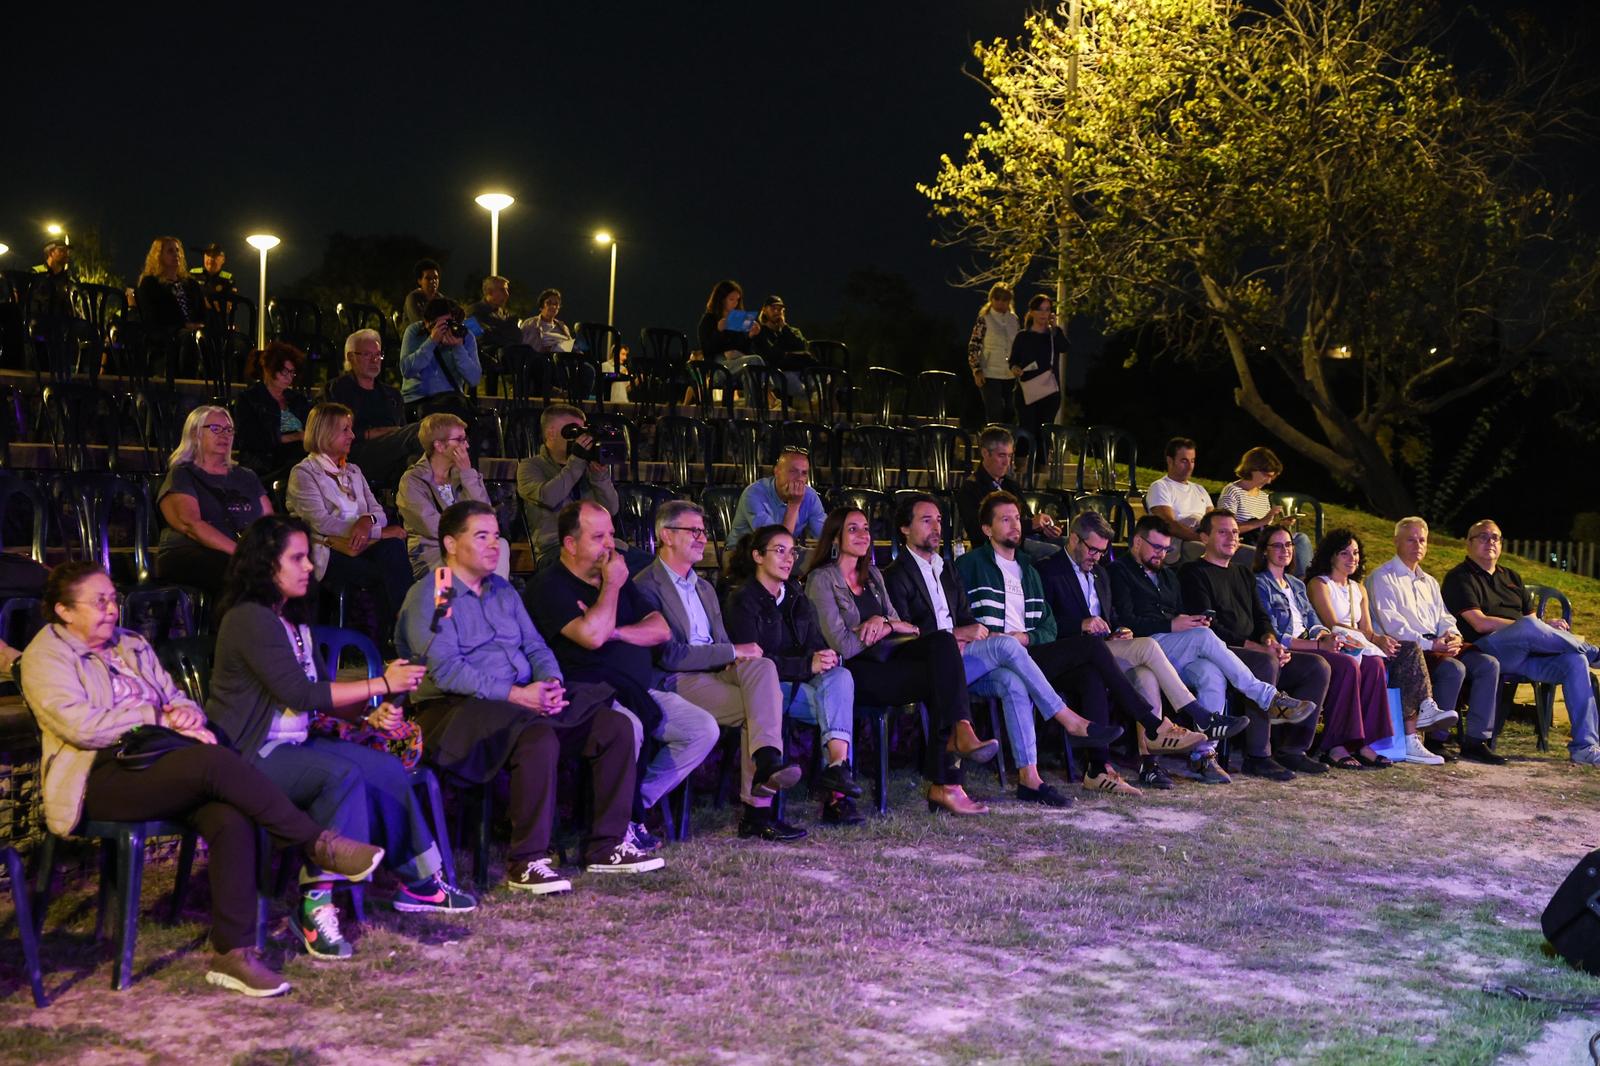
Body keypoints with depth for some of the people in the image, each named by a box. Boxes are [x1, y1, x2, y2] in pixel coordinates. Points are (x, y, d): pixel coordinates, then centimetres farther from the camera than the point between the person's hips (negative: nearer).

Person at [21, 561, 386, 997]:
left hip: (156, 765, 6)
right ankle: (319, 845, -25)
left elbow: (177, 699, 24)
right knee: (214, 760, -32)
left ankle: (233, 953, -26)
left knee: (231, 817, -27)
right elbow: (80, 724, -12)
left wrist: (186, 714, -2)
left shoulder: (133, 646, 25)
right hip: (103, 778, -6)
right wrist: (159, 719, -14)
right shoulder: (45, 655, 4)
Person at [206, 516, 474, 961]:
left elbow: (322, 692, 14)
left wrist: (371, 715, -4)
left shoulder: (292, 619, 14)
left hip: (295, 744, 9)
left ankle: (418, 883, 8)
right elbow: (300, 693, -22)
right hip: (250, 757, -9)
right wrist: (381, 684, -16)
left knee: (387, 769, -4)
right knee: (342, 774, -30)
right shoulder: (249, 619, -16)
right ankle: (316, 907, -26)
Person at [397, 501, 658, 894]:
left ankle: (606, 846, -2)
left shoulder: (503, 591, 20)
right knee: (539, 739, -37)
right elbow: (445, 669, -17)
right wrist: (515, 694, -22)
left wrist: (551, 683, -6)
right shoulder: (429, 596, -5)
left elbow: (536, 647, 17)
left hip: (526, 698, 8)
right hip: (456, 709, -8)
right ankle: (527, 861, -25)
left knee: (614, 726, -8)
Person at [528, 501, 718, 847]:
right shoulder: (549, 586, -5)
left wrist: (616, 631, -7)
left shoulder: (616, 576, 19)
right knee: (628, 728, -38)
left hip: (641, 689, 8)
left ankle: (641, 800, 1)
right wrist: (611, 586, -8)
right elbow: (592, 635, -21)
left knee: (703, 729, -9)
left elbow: (661, 630, 11)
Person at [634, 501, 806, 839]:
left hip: (718, 671, 7)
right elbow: (671, 656, -14)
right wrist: (734, 652, -12)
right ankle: (758, 809, -27)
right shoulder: (646, 586, -5)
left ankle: (767, 762, -34)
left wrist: (736, 660, -3)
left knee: (763, 667, -24)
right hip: (678, 683, -7)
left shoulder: (704, 588, 24)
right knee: (759, 707, -25)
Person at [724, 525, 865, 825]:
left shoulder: (797, 599, 20)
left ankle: (837, 764, -40)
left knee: (840, 675, -26)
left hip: (801, 683, 5)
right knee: (833, 698, -30)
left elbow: (817, 644, 12)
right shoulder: (743, 600, -2)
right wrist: (807, 665, -23)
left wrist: (827, 658, -14)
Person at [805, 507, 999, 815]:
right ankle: (945, 783, -29)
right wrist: (889, 627, -1)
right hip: (857, 672, -7)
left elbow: (904, 626, 17)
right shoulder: (821, 580, -2)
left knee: (943, 641, -24)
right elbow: (843, 646, -12)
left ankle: (961, 733, -35)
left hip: (885, 658, 7)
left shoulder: (873, 576, 22)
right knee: (940, 677, -26)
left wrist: (884, 624, -7)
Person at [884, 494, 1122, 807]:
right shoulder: (896, 576, 0)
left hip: (960, 658, 7)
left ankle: (1029, 777, -30)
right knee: (1005, 644, -27)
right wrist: (958, 634, -15)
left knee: (1013, 682, -26)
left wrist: (969, 637, -4)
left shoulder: (947, 570, 24)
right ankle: (1071, 722, -25)